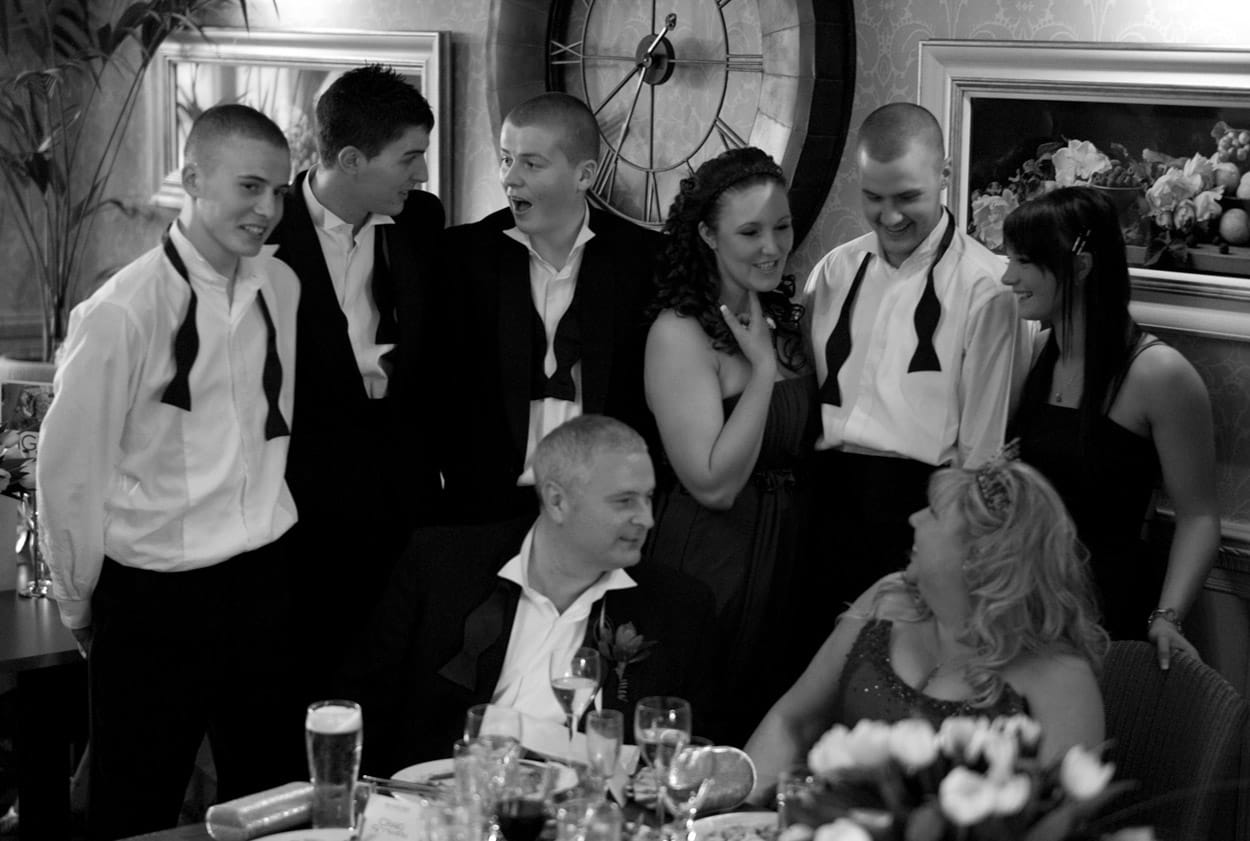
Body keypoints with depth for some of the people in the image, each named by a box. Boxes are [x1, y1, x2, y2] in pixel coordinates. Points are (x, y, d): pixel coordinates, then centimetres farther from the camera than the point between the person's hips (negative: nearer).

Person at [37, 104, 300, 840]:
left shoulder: (282, 288, 1)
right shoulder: (123, 313, -16)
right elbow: (69, 474, -9)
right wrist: (81, 606, 1)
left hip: (265, 584, 5)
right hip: (152, 600, -5)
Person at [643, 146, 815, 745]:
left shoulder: (788, 320, 9)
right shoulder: (679, 332, -14)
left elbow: (800, 445, 13)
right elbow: (714, 485, -20)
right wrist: (762, 368, -18)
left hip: (787, 556, 7)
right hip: (710, 565, -7)